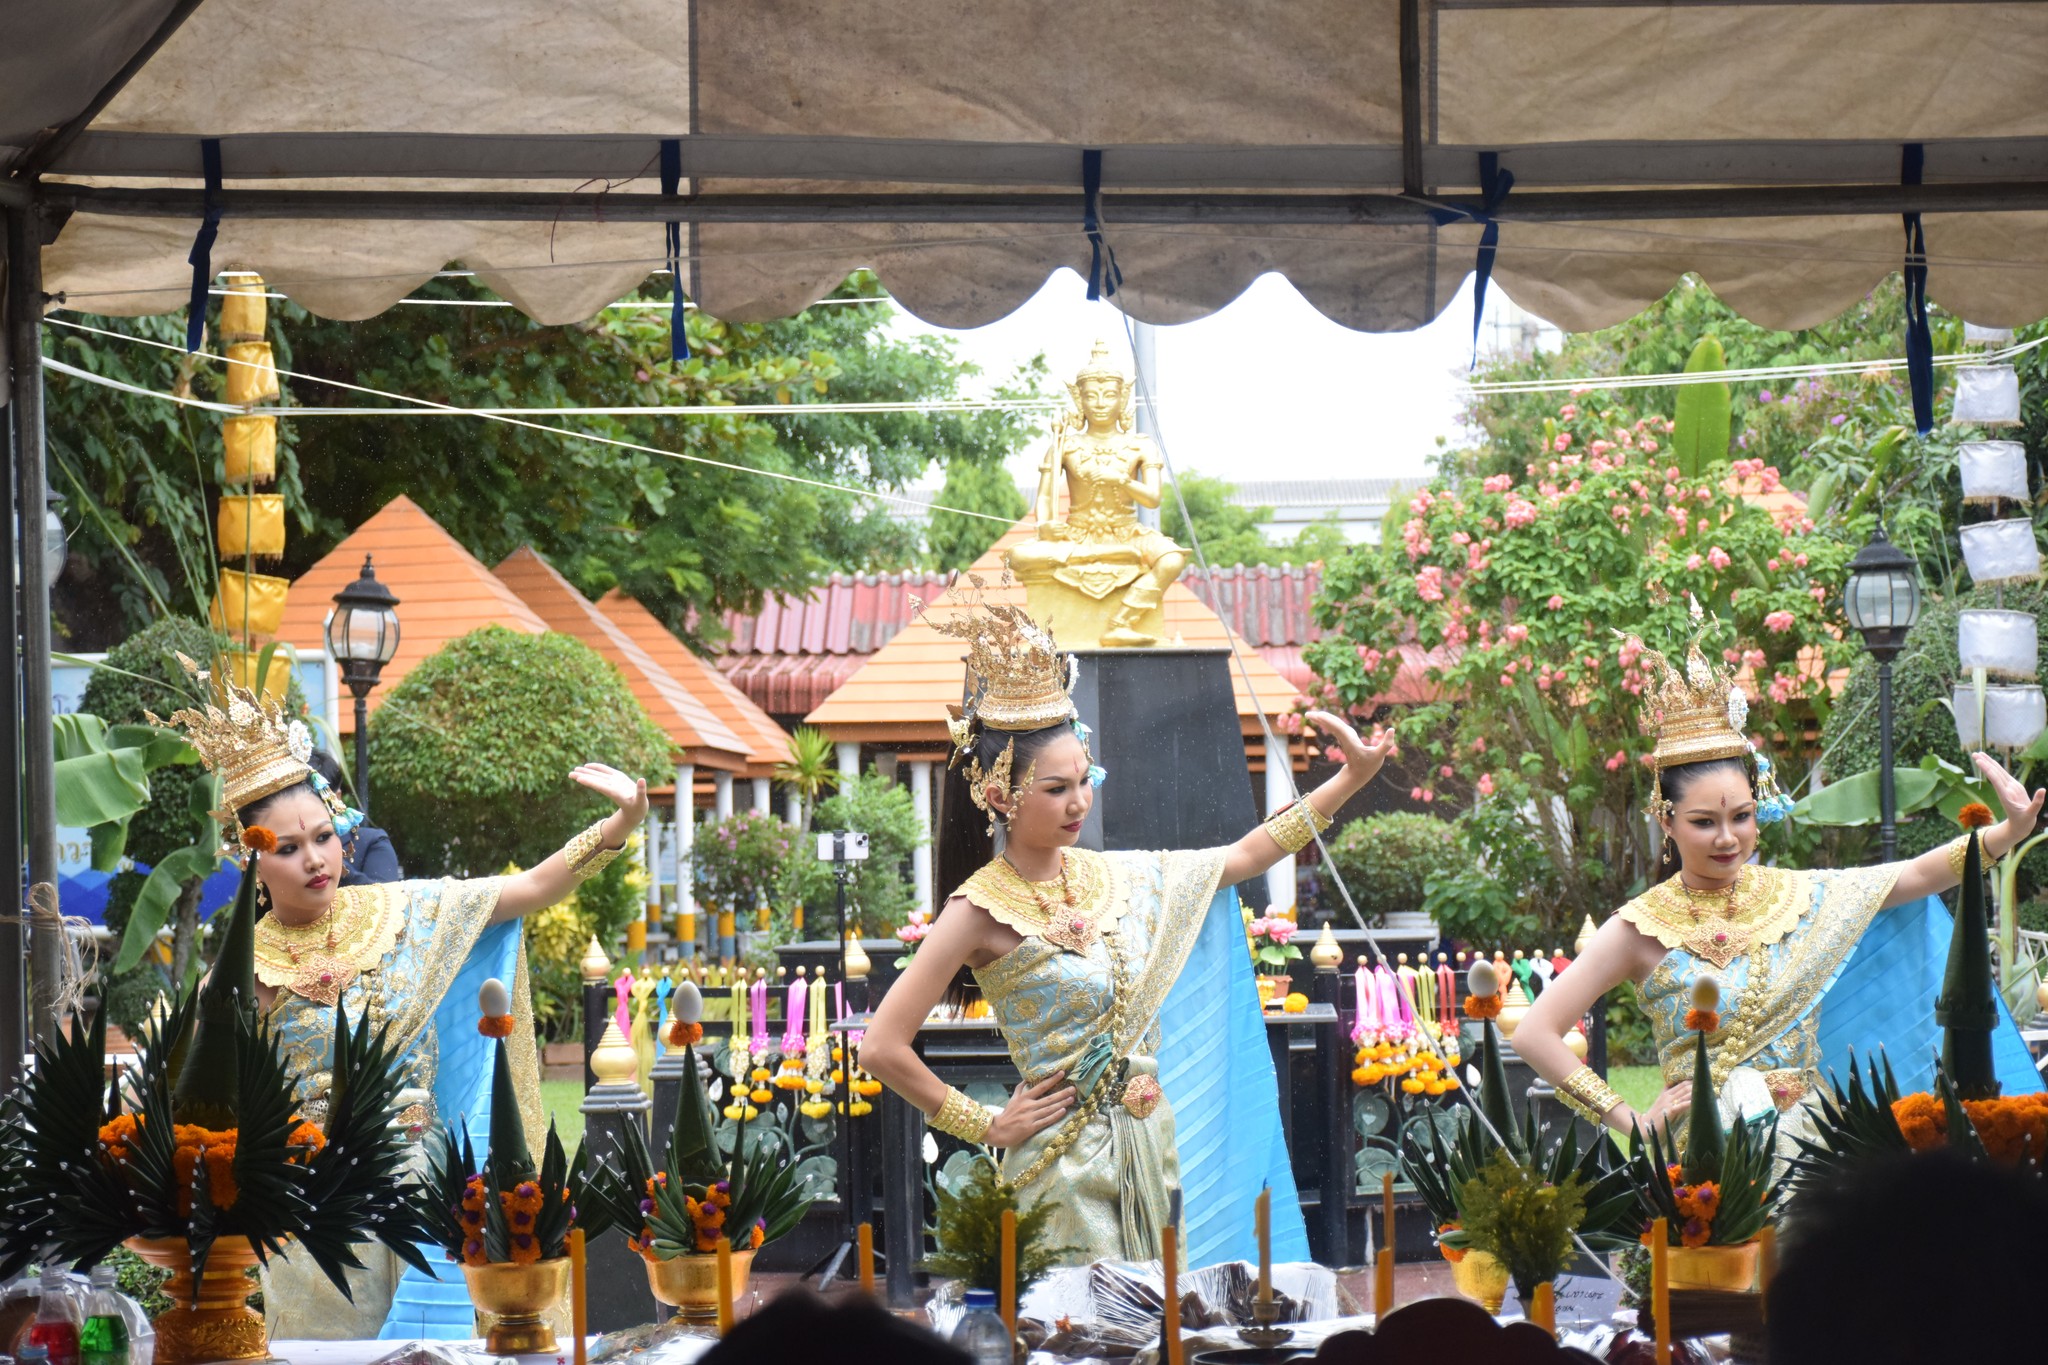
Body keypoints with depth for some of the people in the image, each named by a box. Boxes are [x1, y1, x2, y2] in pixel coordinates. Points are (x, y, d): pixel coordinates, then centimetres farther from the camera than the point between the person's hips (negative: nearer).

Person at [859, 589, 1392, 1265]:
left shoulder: (1108, 875, 5)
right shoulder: (982, 910, -14)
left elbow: (1242, 857, 15)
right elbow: (883, 1047, -18)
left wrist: (1349, 780, 10)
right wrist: (986, 1126, -10)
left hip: (1151, 1151, 6)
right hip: (1068, 1168, -6)